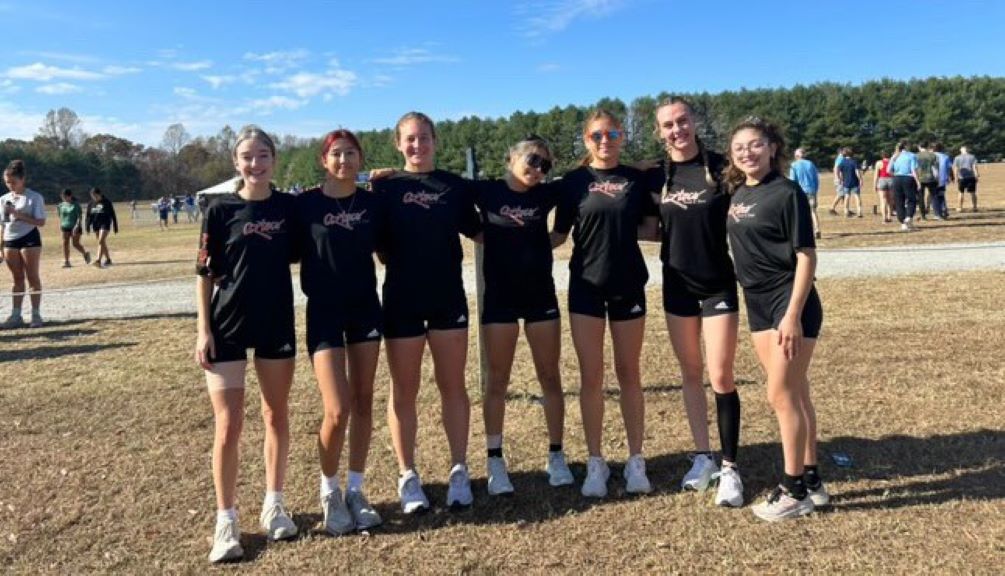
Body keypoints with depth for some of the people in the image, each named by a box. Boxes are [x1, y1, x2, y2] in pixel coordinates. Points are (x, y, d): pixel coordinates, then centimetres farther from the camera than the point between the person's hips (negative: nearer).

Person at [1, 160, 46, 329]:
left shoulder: (35, 197, -6)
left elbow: (41, 222, -12)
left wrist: (19, 214, -21)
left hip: (29, 239, -5)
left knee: (32, 277, -2)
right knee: (17, 279, 9)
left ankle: (36, 315, 3)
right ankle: (16, 316, 11)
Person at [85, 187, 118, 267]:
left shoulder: (107, 202, -3)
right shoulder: (90, 204, 7)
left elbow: (112, 215, 0)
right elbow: (88, 216, 9)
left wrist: (115, 227, 1)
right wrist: (87, 227, 1)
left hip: (105, 224, -5)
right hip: (96, 225, 5)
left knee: (101, 241, -17)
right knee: (103, 243, 11)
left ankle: (98, 260, -25)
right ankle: (108, 259, 21)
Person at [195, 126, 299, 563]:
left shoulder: (288, 207, 2)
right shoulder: (221, 209, -4)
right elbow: (205, 273, -3)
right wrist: (203, 330, -7)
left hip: (277, 323, 3)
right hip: (227, 326, -2)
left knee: (277, 417, 11)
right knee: (228, 426, -1)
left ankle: (273, 505, 27)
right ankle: (226, 520, 12)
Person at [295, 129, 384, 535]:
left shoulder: (372, 202, 3)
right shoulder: (307, 203, -5)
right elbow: (293, 253, 1)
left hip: (365, 307, 4)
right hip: (324, 311, -3)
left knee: (363, 403, 7)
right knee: (338, 410, -8)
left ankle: (355, 490, 22)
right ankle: (329, 491, 16)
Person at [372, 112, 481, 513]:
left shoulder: (456, 186, 7)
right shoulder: (385, 187, 3)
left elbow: (477, 232, 13)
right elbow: (377, 243, 4)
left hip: (448, 296, 1)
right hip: (402, 299, -1)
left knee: (453, 386, 6)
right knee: (404, 390, 6)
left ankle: (459, 471, 18)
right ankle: (407, 475, 18)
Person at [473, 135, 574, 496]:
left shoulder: (546, 196, 2)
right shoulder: (485, 191, -3)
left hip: (541, 296, 2)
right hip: (499, 297, -2)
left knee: (550, 377, 7)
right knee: (497, 381, 4)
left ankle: (556, 456, 20)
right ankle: (495, 462, 14)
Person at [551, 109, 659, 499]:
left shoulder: (636, 179, 3)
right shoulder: (574, 181, 1)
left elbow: (652, 230, 7)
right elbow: (559, 235, 2)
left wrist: (620, 228, -6)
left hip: (629, 284, 1)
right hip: (586, 286, 0)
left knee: (628, 373, 8)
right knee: (591, 376, 3)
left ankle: (636, 460, 19)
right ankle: (596, 462, 15)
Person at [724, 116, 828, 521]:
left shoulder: (786, 193, -13)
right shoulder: (737, 194, 8)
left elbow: (806, 256, -15)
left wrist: (793, 315, -21)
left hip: (791, 303, -7)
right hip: (758, 304, 7)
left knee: (782, 395, -3)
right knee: (795, 394, 14)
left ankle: (795, 491, 11)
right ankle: (812, 481, 27)